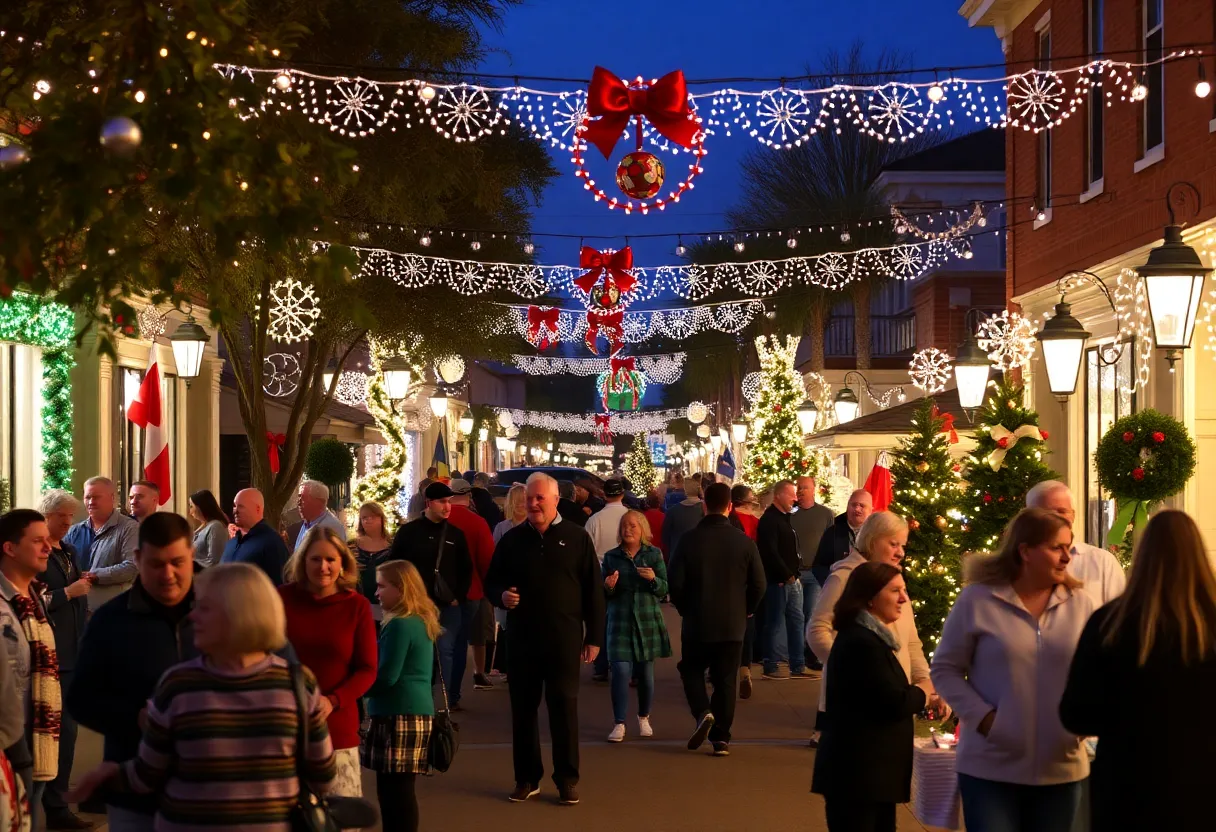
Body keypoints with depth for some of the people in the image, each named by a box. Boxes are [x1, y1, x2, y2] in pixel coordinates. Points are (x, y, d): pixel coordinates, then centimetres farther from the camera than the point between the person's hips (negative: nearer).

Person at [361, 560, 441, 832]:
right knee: (395, 790, 14)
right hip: (417, 712, 10)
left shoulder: (399, 625, -15)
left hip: (399, 715, -10)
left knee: (395, 790, -8)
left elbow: (386, 676, -16)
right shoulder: (422, 621, 14)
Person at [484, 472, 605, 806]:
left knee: (564, 707, 1)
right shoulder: (512, 539, 7)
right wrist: (501, 595, -10)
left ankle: (567, 779, 11)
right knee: (522, 707, 7)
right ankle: (527, 777, 18)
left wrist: (594, 636, -1)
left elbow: (593, 589, 2)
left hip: (564, 638, -2)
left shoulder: (576, 538, 0)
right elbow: (492, 581, 15)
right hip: (521, 638, 3)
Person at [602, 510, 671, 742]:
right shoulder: (611, 557, 5)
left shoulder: (654, 554, 4)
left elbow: (664, 589, 1)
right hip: (620, 621, 0)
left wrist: (653, 578, -19)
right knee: (621, 671, -10)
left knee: (645, 673, 6)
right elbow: (603, 593, 9)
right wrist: (608, 587, -13)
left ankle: (644, 718, 27)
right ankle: (619, 724, -6)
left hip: (647, 621, 0)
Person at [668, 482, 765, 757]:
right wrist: (745, 610, 15)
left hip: (697, 622, -1)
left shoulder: (689, 539, -10)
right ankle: (721, 738, 8)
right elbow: (759, 584, -3)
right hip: (733, 624, 1)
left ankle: (703, 712, -7)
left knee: (691, 670, 17)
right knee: (725, 679, 9)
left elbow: (675, 581, -9)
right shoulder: (744, 542, -7)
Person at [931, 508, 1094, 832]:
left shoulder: (1079, 603, 4)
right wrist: (981, 716, -13)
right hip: (990, 769, -3)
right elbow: (945, 669, -1)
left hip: (1061, 769, 4)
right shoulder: (978, 598, -6)